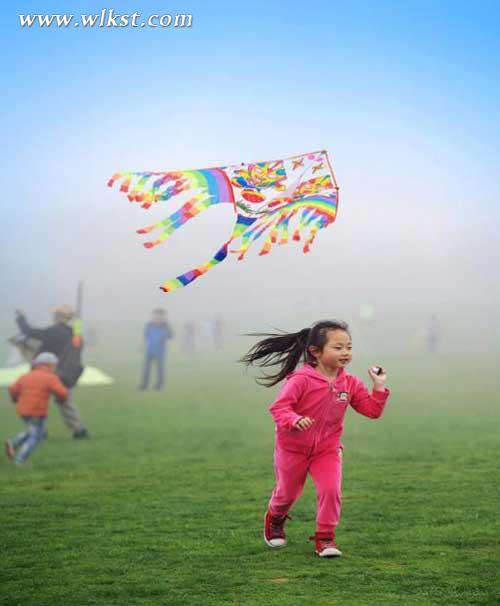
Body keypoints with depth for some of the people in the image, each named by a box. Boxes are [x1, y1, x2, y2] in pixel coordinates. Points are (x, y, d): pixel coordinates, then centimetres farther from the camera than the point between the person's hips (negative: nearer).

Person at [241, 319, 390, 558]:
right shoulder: (301, 379, -22)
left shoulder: (350, 383, -5)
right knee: (288, 493, 14)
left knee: (331, 490, -15)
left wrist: (379, 386, -14)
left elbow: (372, 410, -2)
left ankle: (325, 537, 1)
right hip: (293, 447, -3)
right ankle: (275, 520, 47)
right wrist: (294, 420, -44)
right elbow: (279, 406, -26)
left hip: (328, 449, 3)